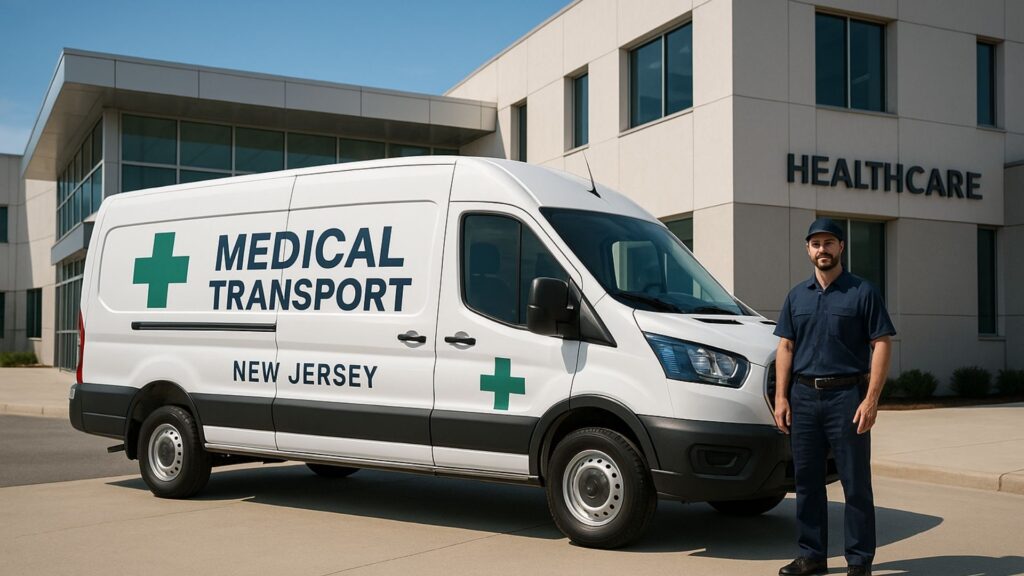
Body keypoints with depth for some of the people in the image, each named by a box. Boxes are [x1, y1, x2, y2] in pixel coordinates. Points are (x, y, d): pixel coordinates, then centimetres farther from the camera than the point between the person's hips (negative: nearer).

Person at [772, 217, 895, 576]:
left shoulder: (862, 292, -1)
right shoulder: (797, 295, 13)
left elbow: (882, 345, -5)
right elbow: (786, 347, 12)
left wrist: (871, 399, -14)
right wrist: (781, 397, 3)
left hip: (847, 396, -4)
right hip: (803, 395, 4)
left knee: (856, 483, 0)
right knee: (806, 480, 9)